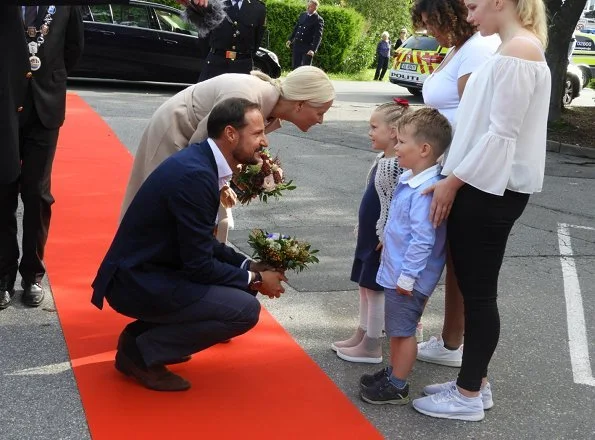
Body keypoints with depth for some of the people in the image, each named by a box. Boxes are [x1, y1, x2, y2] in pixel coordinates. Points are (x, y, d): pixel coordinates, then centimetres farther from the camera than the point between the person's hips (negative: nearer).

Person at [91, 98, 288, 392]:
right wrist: (254, 279, -7)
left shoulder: (200, 160, 5)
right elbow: (199, 265, -20)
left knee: (236, 285, 14)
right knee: (246, 309, -15)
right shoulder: (195, 174, -24)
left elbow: (203, 244, 15)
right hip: (136, 282, -10)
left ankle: (143, 334, 13)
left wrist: (249, 266, 6)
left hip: (145, 270, 10)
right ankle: (141, 351, -4)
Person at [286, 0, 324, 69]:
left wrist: (313, 49, -25)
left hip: (307, 46, -6)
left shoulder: (319, 20, -9)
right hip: (297, 44, 6)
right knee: (295, 66, 10)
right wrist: (290, 39, 14)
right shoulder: (302, 15, 10)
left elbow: (318, 36, -16)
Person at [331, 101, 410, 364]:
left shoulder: (396, 165, -23)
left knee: (375, 289, 0)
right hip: (369, 234, 9)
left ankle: (372, 346, 11)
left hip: (381, 239, -9)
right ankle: (362, 334, 30)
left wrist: (385, 239, -23)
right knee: (365, 286, 17)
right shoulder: (381, 159, 8)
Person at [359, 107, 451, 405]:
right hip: (396, 271, 10)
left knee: (403, 331, 4)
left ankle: (397, 387, 16)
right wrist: (388, 240, 25)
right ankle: (392, 373, 37)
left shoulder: (426, 190, -26)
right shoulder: (409, 180, 5)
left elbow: (423, 239, -27)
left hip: (408, 277, -10)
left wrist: (407, 277, -23)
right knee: (396, 329, 22)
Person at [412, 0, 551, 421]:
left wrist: (453, 181, -14)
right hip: (484, 185, 10)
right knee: (474, 290, 15)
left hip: (491, 189, -10)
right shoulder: (514, 49, 15)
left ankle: (469, 395, 10)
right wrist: (454, 177, 16)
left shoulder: (519, 51, -16)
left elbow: (501, 135, -20)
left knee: (479, 293, -1)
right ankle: (475, 382, 25)